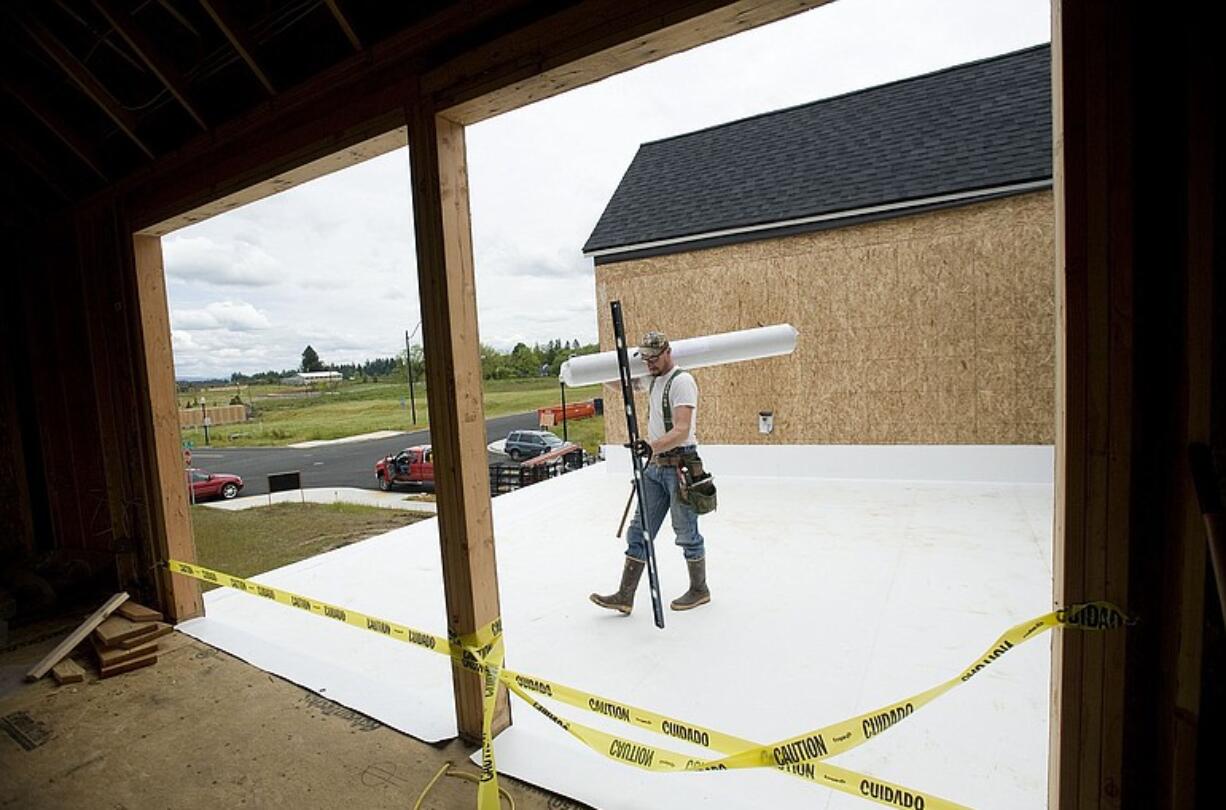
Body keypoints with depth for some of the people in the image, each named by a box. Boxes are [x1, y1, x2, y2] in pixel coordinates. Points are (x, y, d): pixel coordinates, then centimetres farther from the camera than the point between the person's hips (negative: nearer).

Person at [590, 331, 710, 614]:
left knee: (686, 532, 6)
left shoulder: (682, 381, -13)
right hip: (655, 464, 8)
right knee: (639, 531, 6)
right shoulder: (653, 380, 14)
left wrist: (652, 445, -38)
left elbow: (682, 431, -25)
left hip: (679, 465, -8)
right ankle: (625, 596, 12)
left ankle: (699, 590, 26)